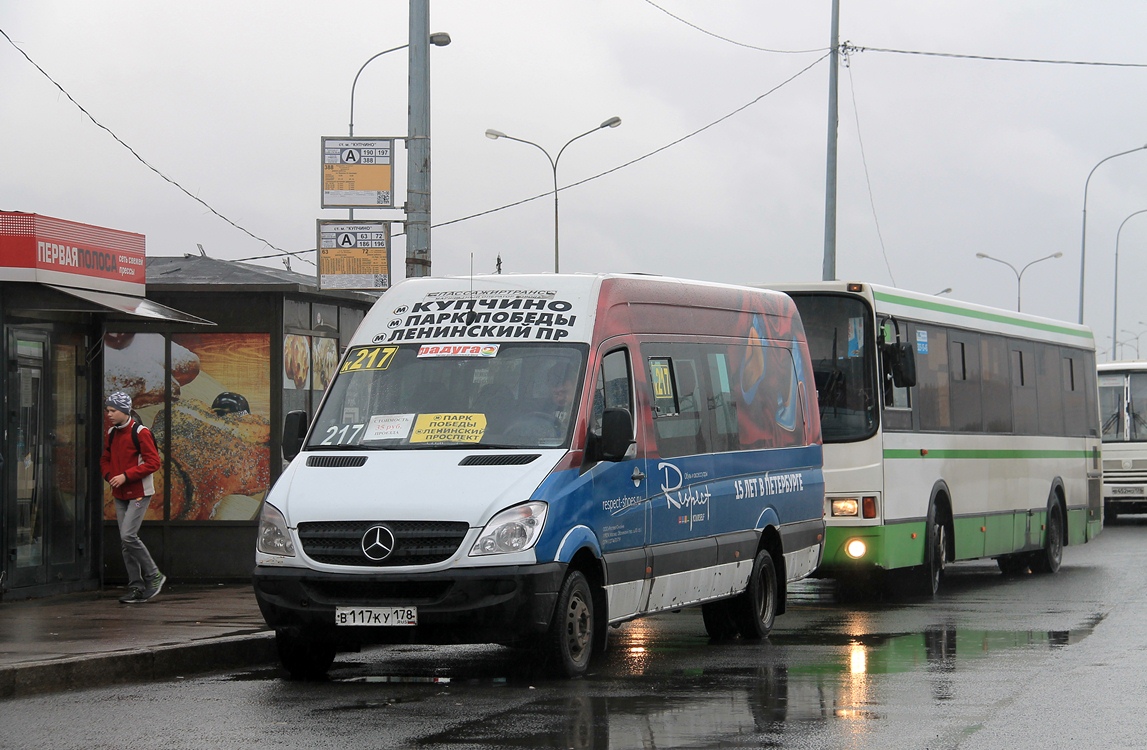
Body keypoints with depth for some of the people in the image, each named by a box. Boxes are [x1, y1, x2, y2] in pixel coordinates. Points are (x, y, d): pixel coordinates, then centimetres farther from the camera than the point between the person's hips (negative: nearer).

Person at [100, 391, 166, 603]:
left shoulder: (140, 432, -13)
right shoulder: (112, 433, 10)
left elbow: (152, 462, -16)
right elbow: (105, 459, 21)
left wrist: (125, 476, -20)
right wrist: (109, 476, 0)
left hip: (138, 494, -8)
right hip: (119, 495, 8)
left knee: (128, 536, -17)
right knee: (125, 541, 5)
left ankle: (154, 576, -1)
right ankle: (136, 588, 9)